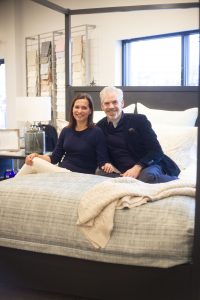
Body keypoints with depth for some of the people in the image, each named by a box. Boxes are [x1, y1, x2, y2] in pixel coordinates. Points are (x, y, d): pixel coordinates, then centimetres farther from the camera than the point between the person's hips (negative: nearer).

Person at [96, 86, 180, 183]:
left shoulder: (139, 120, -2)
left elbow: (156, 151, -6)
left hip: (148, 167, -4)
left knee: (148, 176, -39)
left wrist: (137, 167, -19)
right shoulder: (100, 127, 7)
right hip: (125, 173, 5)